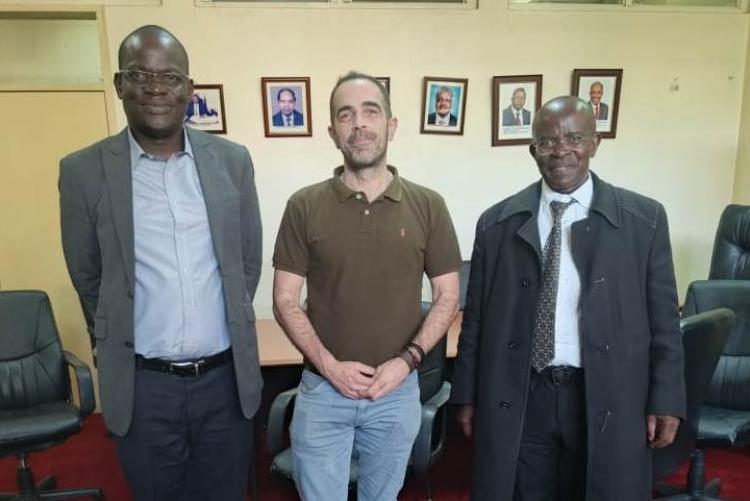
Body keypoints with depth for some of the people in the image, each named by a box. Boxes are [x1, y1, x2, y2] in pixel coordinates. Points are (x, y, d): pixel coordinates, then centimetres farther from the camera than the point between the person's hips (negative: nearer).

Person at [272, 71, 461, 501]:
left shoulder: (428, 206, -5)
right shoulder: (304, 207, -6)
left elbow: (448, 296, 0)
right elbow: (285, 300, -4)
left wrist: (407, 359, -12)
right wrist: (329, 365, -14)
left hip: (398, 390, 1)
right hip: (322, 389, -1)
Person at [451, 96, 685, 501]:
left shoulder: (644, 219, -1)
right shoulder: (497, 223, 0)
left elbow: (663, 319, 2)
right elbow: (475, 319, 3)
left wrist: (665, 401, 0)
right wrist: (468, 396, 4)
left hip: (607, 400, 0)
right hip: (516, 399, 1)